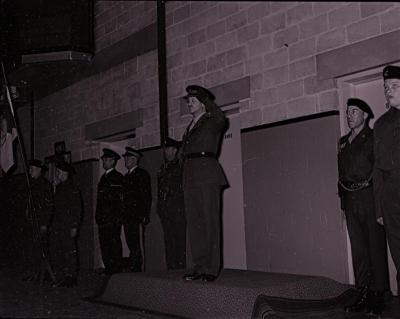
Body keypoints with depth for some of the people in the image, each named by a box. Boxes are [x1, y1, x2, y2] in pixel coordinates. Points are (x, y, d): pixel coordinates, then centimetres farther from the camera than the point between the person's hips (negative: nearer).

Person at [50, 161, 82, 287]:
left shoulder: (72, 189, -7)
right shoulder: (59, 187, 17)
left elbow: (78, 209, -10)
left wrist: (74, 227, -15)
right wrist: (52, 225, 16)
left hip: (68, 226, -8)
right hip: (57, 227, 8)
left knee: (70, 252, -5)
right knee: (55, 252, 6)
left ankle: (71, 278, 3)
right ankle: (59, 278, 13)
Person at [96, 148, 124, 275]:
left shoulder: (117, 177, -4)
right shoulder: (104, 177, 21)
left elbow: (118, 199, -11)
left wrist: (117, 217, -17)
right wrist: (98, 216, 15)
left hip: (113, 218, -8)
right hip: (103, 217, 8)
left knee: (114, 243, -6)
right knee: (104, 243, 8)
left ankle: (116, 269, 0)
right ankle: (108, 268, 15)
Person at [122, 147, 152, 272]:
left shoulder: (142, 174, -2)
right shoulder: (126, 176, 22)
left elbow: (146, 196, -9)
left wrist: (144, 216, -16)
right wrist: (122, 215, 14)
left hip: (138, 216, -8)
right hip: (128, 217, 8)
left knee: (137, 246, -9)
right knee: (131, 245, 7)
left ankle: (138, 269, -5)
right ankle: (134, 269, 10)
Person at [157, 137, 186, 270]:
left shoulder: (180, 166, 2)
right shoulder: (162, 168, 21)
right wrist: (159, 207, 12)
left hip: (177, 207, -6)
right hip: (164, 209, 6)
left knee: (179, 238, -7)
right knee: (168, 239, 6)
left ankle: (180, 266, -4)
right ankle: (171, 267, 10)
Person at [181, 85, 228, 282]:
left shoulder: (212, 122, 3)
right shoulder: (190, 127, 23)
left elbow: (221, 119, -22)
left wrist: (208, 103, -10)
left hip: (207, 174, -7)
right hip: (189, 176, 7)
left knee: (210, 221, -7)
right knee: (194, 223, 6)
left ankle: (211, 269, -2)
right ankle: (200, 267, 13)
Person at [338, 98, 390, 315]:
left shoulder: (373, 138, -1)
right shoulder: (343, 141, 19)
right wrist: (343, 200, 13)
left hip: (369, 196, -6)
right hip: (350, 199, 6)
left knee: (376, 247, -2)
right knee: (358, 248, 8)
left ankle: (377, 296, 5)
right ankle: (363, 295, 14)